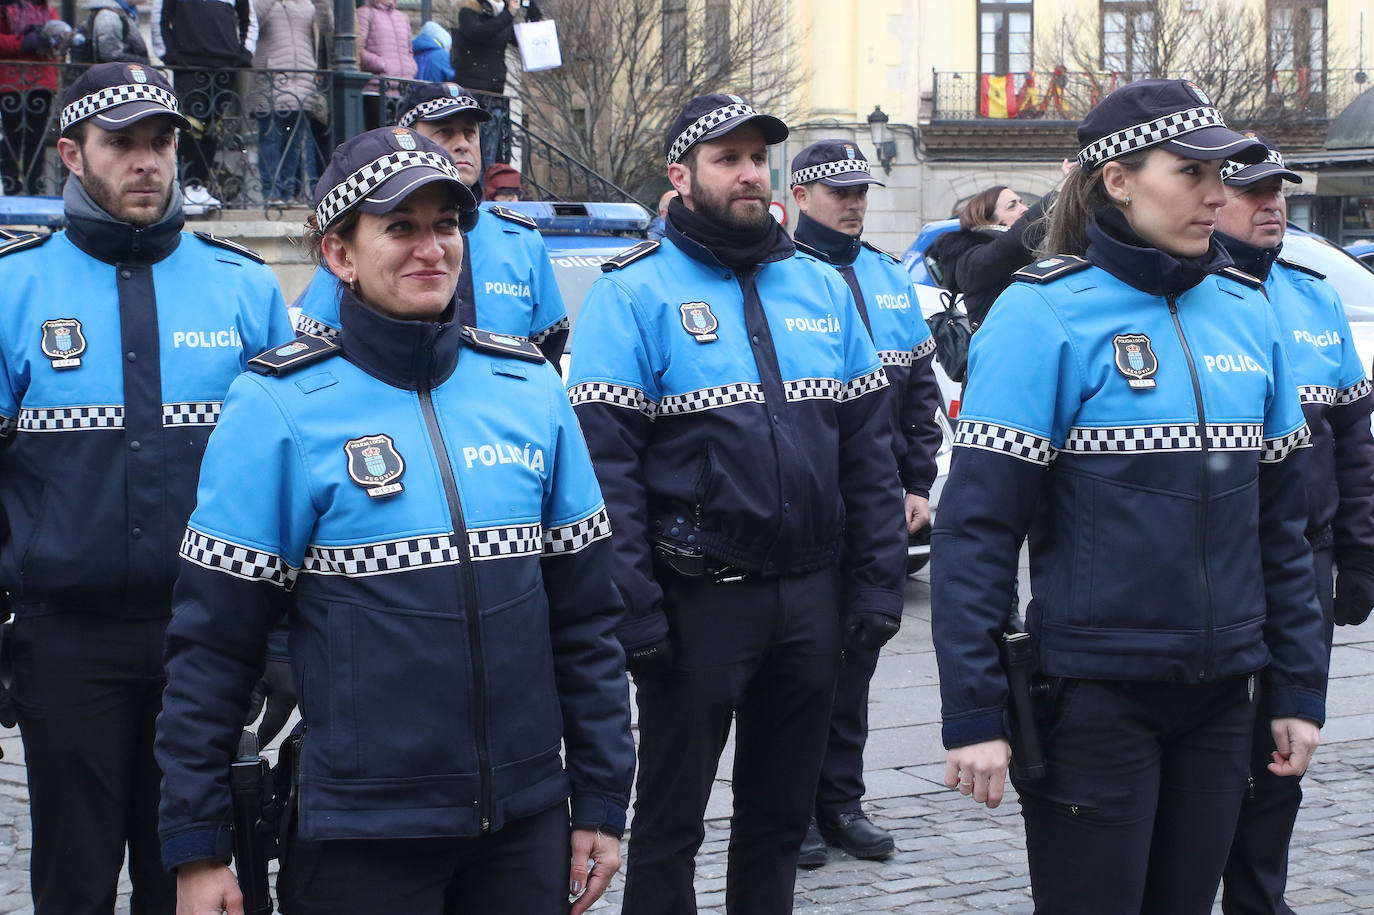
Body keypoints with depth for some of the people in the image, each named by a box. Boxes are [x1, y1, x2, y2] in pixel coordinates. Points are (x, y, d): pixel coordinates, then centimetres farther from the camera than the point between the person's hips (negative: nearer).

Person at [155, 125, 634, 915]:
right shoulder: (279, 407, -7)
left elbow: (585, 615, 8)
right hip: (359, 839, -3)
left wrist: (601, 800, 8)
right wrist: (198, 847, -5)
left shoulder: (531, 388, 4)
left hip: (527, 823, 4)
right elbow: (214, 643, -6)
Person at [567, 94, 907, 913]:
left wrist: (879, 582, 4)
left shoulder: (823, 286, 9)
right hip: (699, 598, -5)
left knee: (782, 814, 16)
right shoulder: (635, 293, -7)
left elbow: (869, 444, 11)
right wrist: (635, 611, -17)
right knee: (671, 820, 8)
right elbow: (605, 462, -12)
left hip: (812, 595, 5)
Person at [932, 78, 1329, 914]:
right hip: (1093, 698, -5)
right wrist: (974, 715, -16)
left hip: (1220, 695, 5)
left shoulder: (1246, 309, 7)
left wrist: (1300, 688, 10)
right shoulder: (1046, 312, -10)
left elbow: (1279, 519, 13)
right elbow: (976, 528, -13)